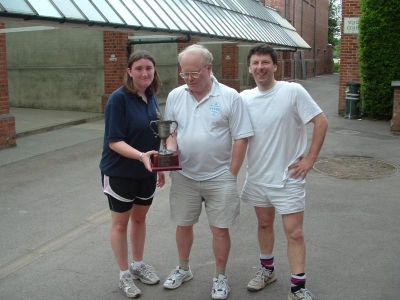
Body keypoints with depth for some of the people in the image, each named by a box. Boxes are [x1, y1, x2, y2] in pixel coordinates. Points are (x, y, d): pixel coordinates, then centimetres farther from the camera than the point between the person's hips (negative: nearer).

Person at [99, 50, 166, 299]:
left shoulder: (152, 98, 1)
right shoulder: (119, 98, -18)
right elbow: (114, 141, -21)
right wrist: (140, 155, -35)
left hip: (147, 173, 6)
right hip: (120, 173, -6)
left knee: (140, 217, 19)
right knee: (121, 222, 10)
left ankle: (139, 265, 38)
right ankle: (124, 274, 25)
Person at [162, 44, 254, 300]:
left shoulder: (230, 97, -10)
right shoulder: (175, 96, 1)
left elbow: (241, 139, -8)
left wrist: (231, 175, -9)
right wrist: (171, 148, -12)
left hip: (219, 177, -3)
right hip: (184, 176, 4)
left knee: (220, 229, 6)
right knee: (183, 225, 16)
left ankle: (220, 276, 27)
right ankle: (183, 269, 39)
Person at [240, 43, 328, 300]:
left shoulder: (293, 91, -13)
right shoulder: (244, 98, 0)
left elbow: (321, 122, -11)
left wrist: (310, 158, -12)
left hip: (288, 177, -4)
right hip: (257, 176, 5)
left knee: (294, 233, -2)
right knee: (264, 223, 20)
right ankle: (267, 270, 40)